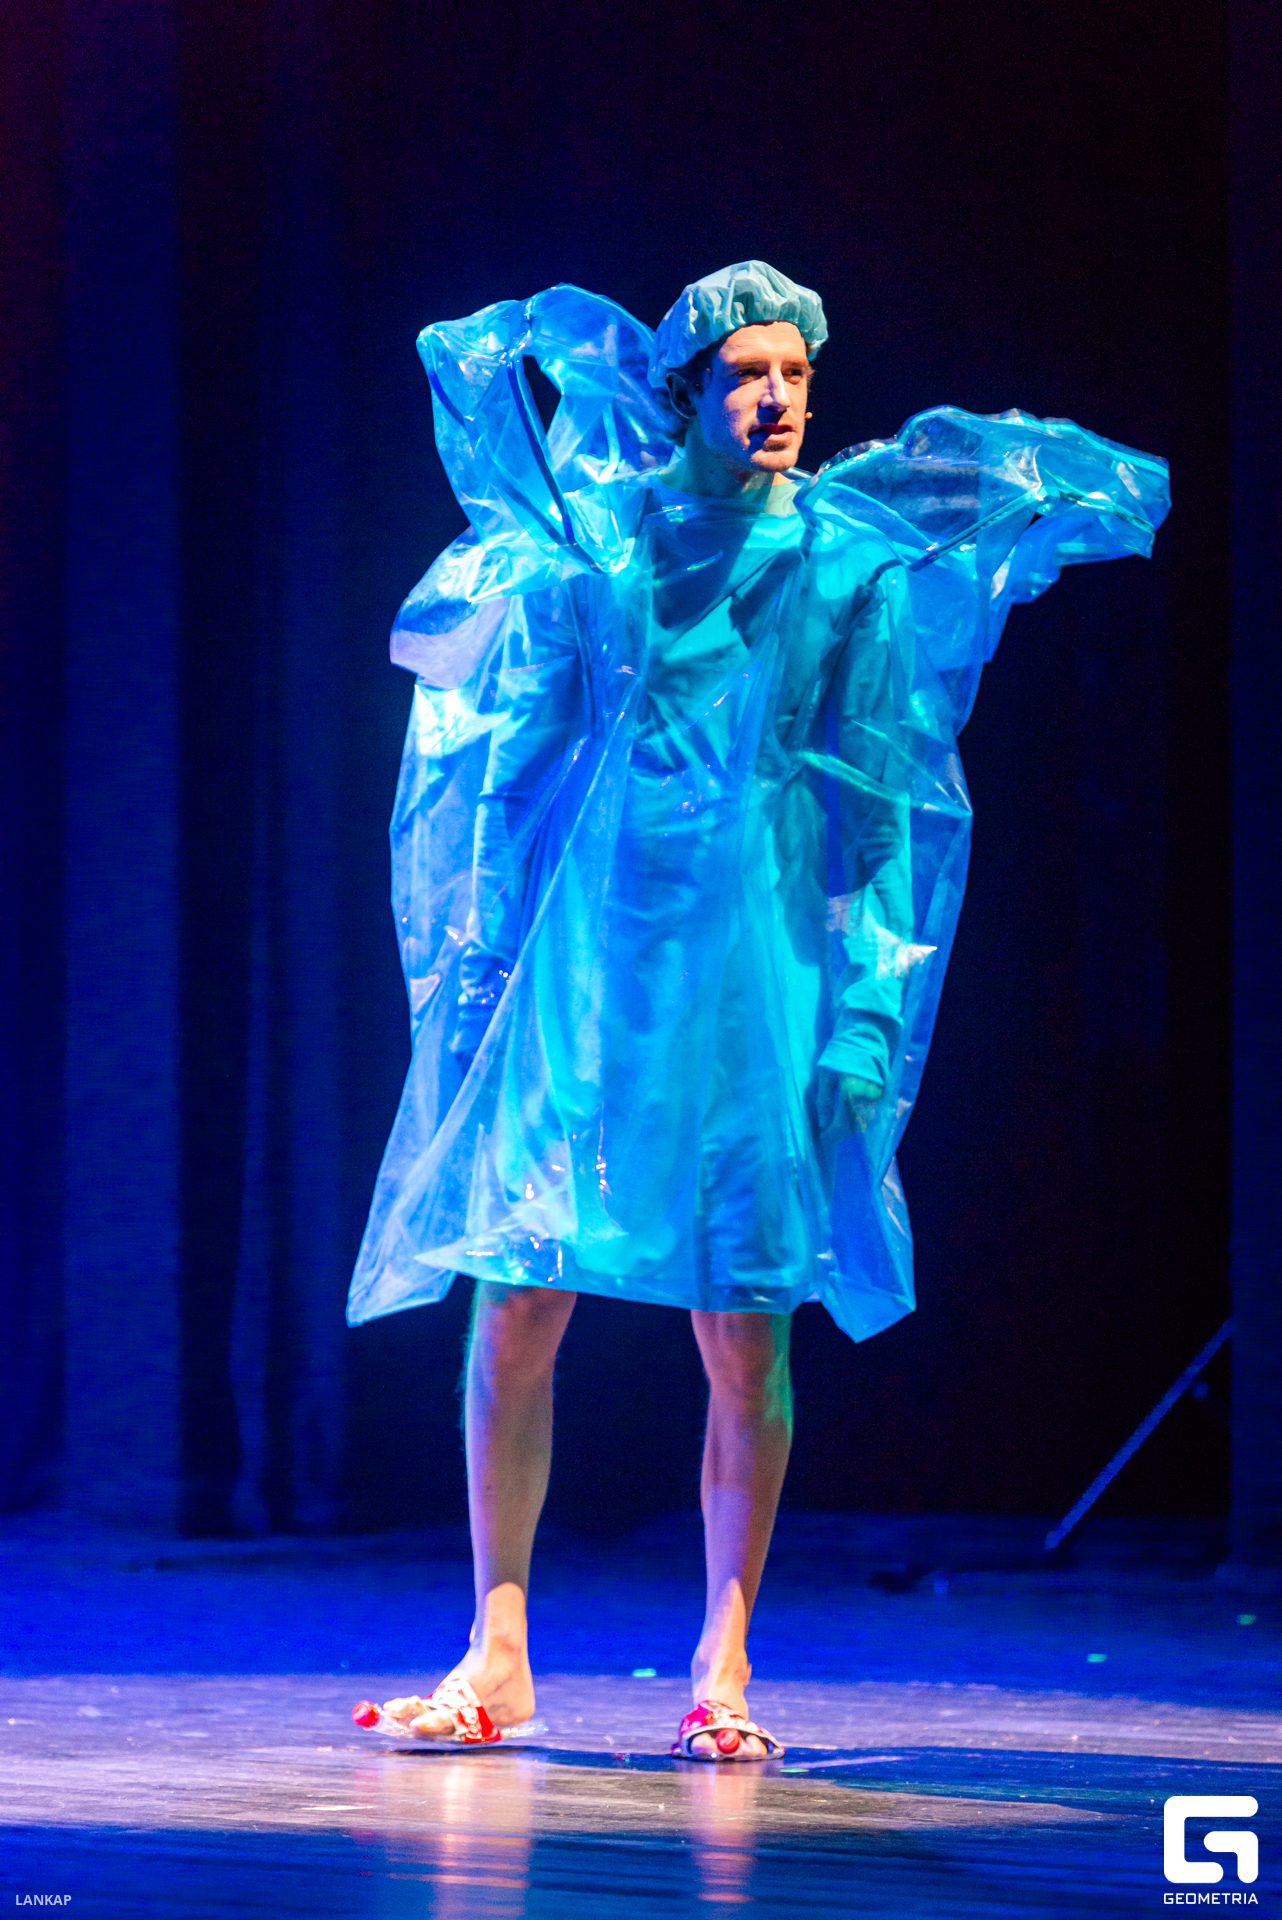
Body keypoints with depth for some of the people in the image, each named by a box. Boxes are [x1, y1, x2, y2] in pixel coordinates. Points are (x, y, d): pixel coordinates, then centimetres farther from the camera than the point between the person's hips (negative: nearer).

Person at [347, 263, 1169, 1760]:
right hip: (587, 957, 1)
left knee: (745, 1344, -2)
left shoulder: (854, 546, 5)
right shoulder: (604, 522, 9)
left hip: (754, 968, -1)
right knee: (513, 1316, -2)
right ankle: (497, 1660, 7)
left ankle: (723, 1669, 7)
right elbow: (472, 358, 21)